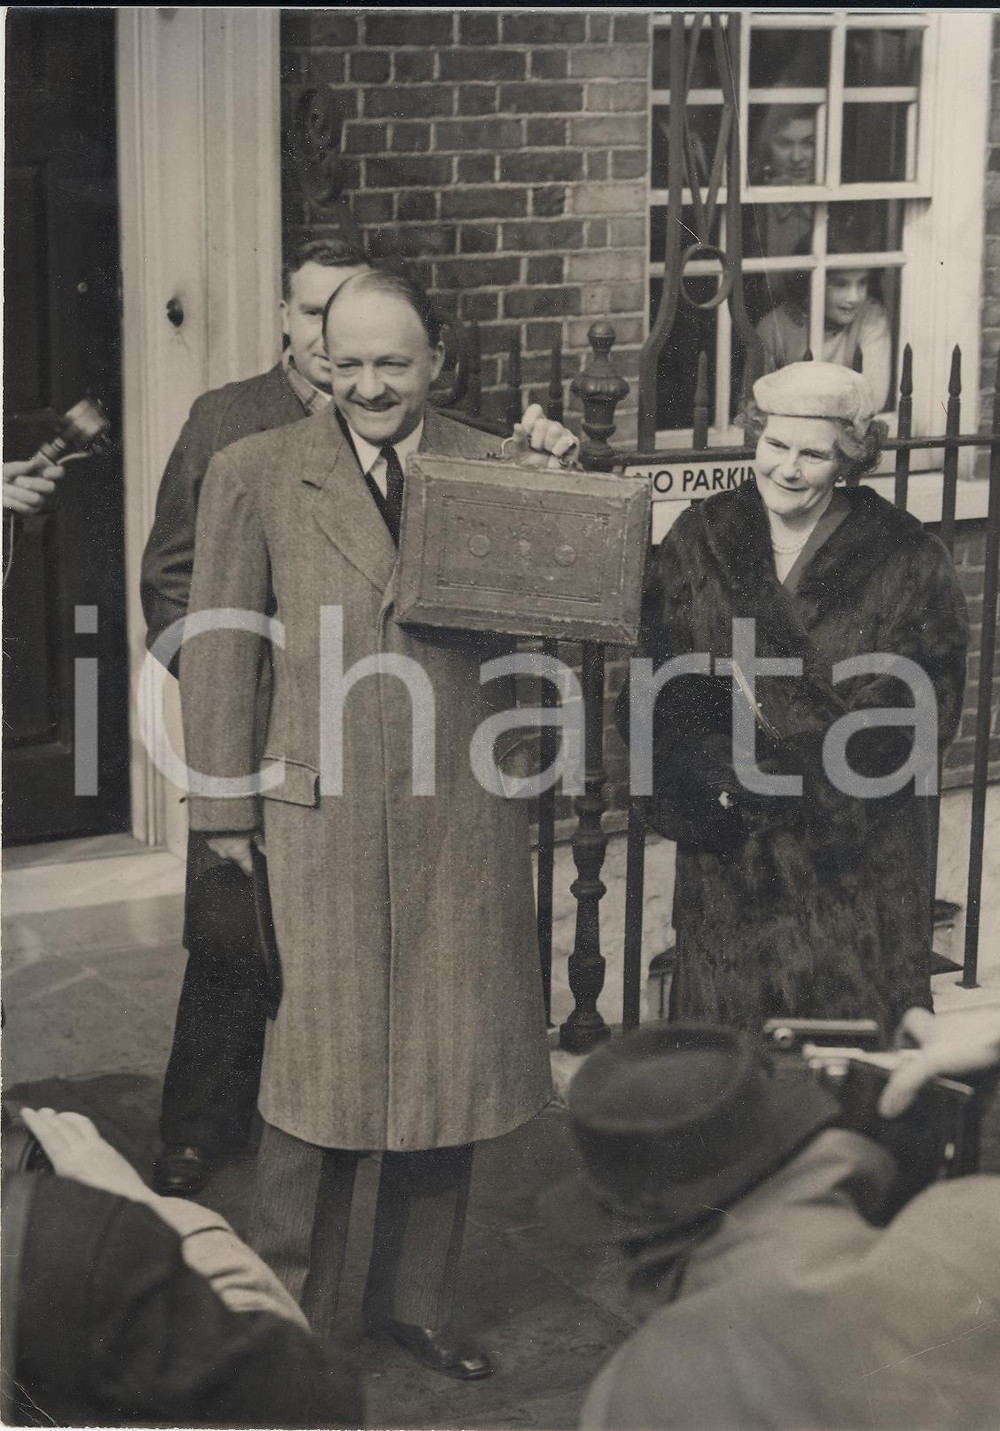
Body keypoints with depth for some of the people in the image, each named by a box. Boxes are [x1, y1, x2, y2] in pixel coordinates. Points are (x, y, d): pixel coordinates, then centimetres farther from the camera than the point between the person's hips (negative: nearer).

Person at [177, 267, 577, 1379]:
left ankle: (414, 1299, 30)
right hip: (321, 817, -2)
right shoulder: (255, 475, 0)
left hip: (462, 822, 3)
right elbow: (221, 653, 3)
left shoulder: (494, 469, 4)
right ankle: (285, 1316, 20)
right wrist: (225, 814, 2)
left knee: (446, 1067, 12)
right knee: (318, 1071, 3)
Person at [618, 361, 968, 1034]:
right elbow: (655, 689, 1)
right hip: (726, 854, 2)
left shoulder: (908, 562, -5)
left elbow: (923, 714, -10)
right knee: (725, 1037, 8)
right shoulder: (697, 540, 4)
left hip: (857, 861, -2)